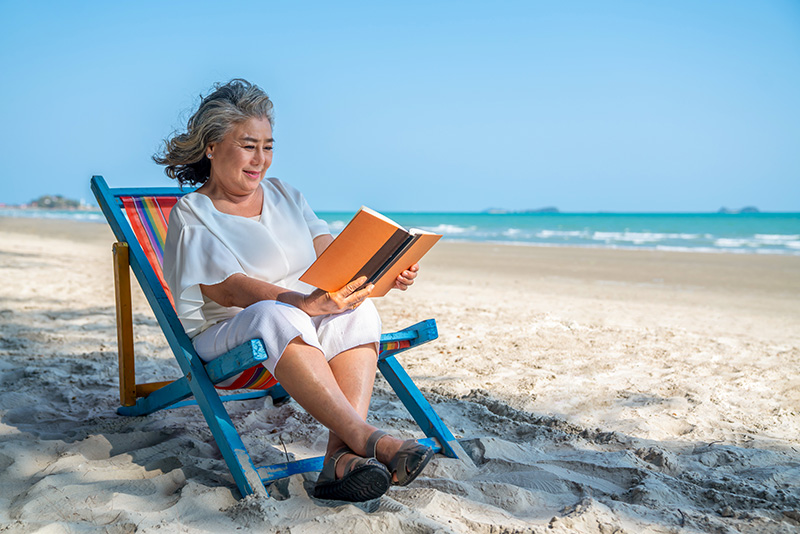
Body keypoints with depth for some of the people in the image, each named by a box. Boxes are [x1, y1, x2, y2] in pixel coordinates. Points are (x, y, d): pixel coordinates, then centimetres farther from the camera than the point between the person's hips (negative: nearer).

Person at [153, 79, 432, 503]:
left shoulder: (284, 195, 16)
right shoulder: (191, 215, -2)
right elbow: (228, 291, -19)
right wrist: (305, 303, -36)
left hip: (311, 334, 5)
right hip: (225, 340, -4)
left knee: (357, 311, -28)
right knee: (278, 316, -38)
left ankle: (341, 456, -43)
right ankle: (365, 439, -44)